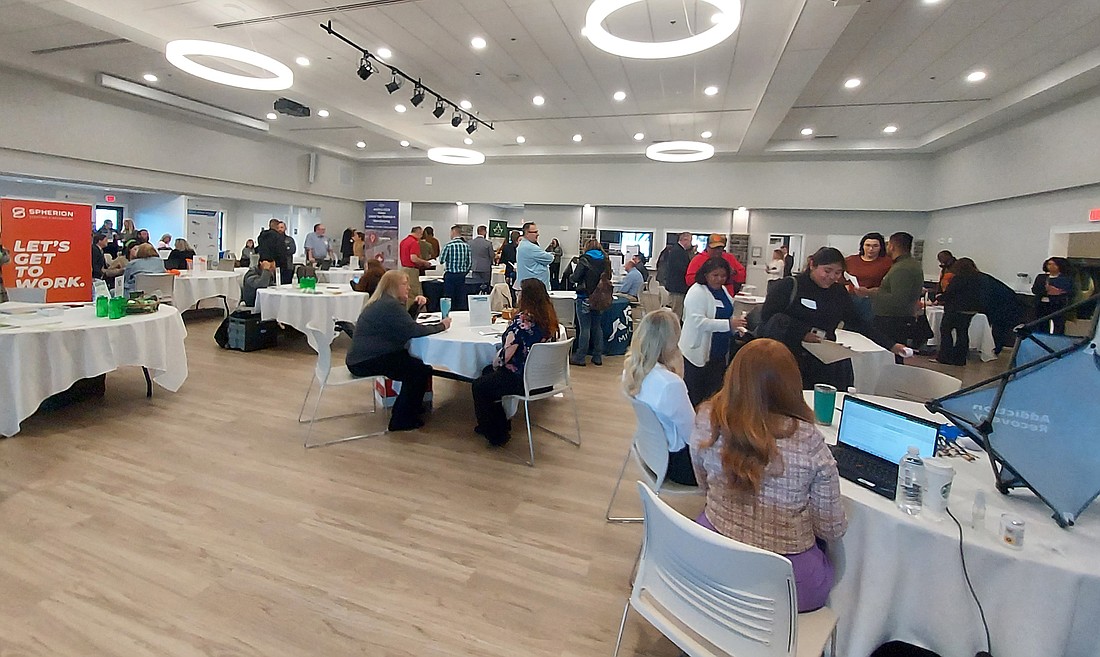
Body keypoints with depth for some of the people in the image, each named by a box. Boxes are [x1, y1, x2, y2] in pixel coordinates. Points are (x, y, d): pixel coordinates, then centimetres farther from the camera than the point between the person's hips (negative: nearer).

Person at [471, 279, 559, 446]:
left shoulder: (522, 319, -24)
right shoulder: (550, 317, 1)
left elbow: (506, 354, -22)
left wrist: (495, 364, 1)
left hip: (523, 380, -9)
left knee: (479, 386, 14)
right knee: (488, 372, 27)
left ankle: (496, 435, 26)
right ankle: (500, 425, 36)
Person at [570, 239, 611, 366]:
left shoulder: (584, 259, -9)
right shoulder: (605, 260, 7)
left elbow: (575, 278, -14)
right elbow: (608, 278, 13)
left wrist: (571, 277, 7)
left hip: (585, 298, -5)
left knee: (584, 328, -1)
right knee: (597, 327, 12)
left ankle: (580, 357, 5)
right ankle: (597, 357, 16)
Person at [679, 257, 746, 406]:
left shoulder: (723, 290, 10)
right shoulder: (697, 292, -14)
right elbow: (698, 321, -25)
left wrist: (736, 325, 5)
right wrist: (729, 324, -29)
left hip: (720, 352, 8)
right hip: (698, 351, -8)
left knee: (714, 393, 15)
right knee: (695, 398, 2)